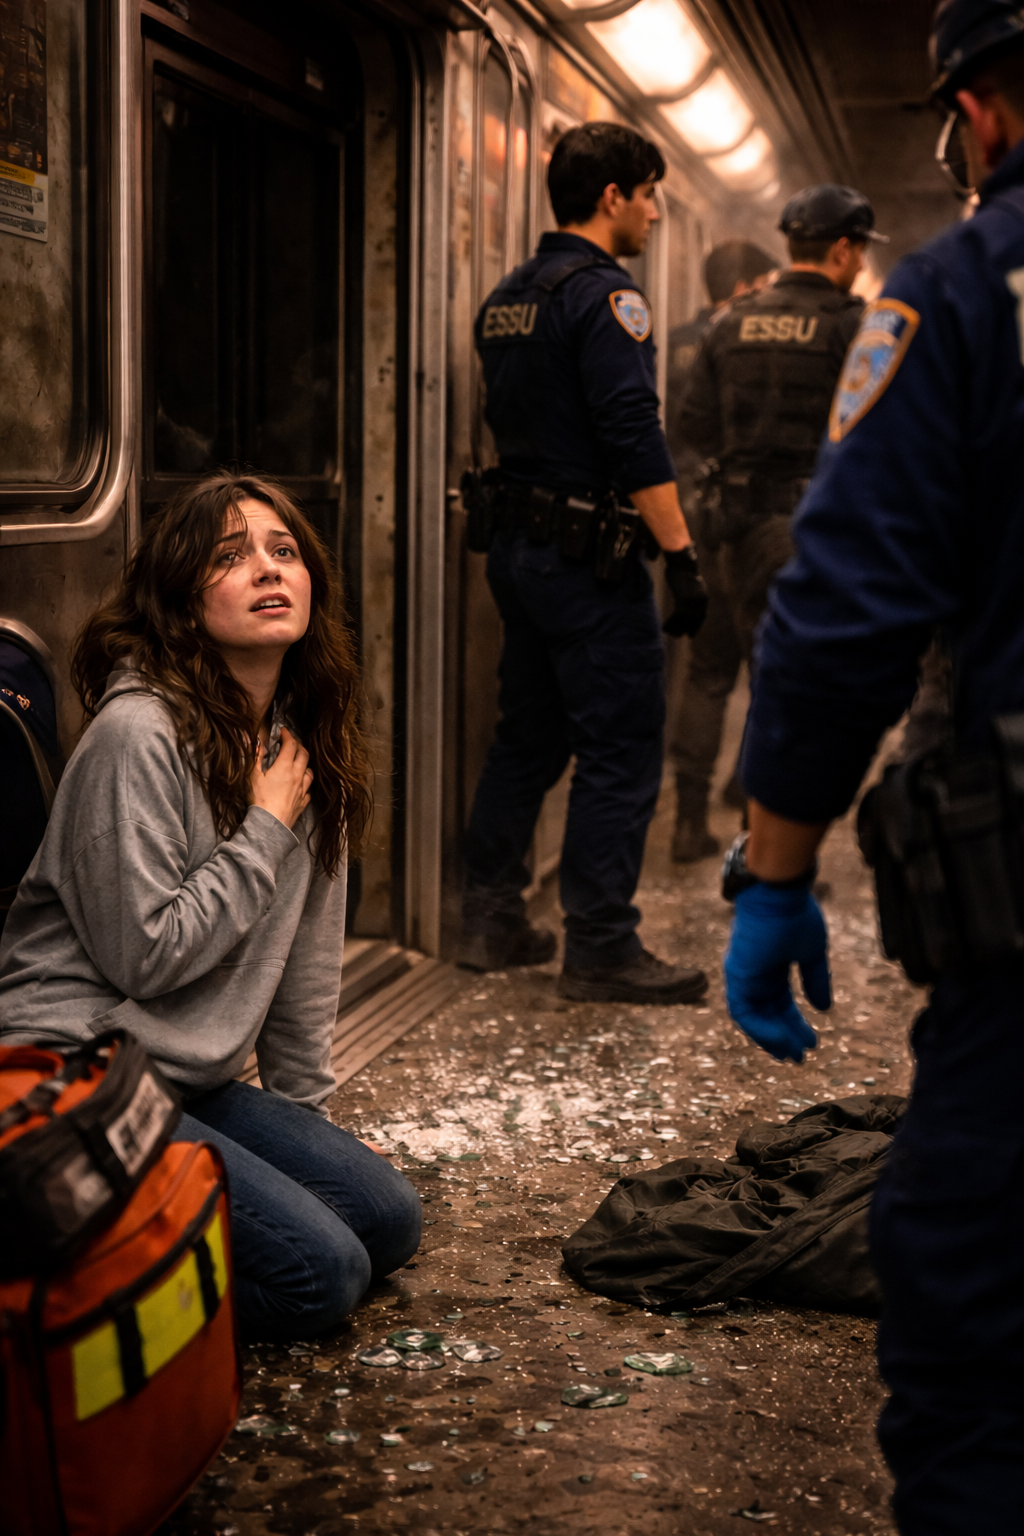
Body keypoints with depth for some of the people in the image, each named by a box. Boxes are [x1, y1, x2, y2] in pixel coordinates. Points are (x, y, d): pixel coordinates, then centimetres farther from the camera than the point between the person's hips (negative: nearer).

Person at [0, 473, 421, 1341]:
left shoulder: (304, 741, 8)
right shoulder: (139, 734, -18)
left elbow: (307, 955, 14)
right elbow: (143, 955, -19)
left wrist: (306, 1123, 16)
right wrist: (267, 828, -14)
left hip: (189, 1078, 9)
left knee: (388, 1221, 2)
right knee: (319, 1273, -16)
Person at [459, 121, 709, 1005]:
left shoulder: (506, 299, 15)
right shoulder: (604, 295, -13)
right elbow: (635, 437, -20)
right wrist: (682, 554, -19)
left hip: (520, 545, 9)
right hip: (590, 557, -9)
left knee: (529, 738, 16)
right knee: (621, 750, -4)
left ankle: (492, 922, 21)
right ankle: (601, 949, -1)